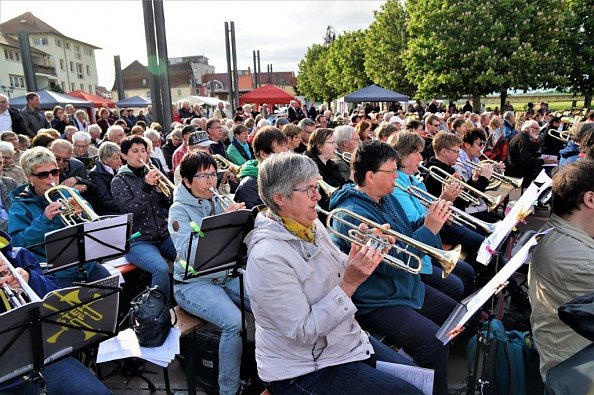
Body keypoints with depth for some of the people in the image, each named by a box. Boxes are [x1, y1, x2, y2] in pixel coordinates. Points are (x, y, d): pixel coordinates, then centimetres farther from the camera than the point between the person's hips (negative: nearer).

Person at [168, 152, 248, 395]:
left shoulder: (217, 202, 6)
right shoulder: (179, 210, -10)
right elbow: (189, 254, -26)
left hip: (226, 276, 6)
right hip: (193, 283, -5)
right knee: (235, 323, -28)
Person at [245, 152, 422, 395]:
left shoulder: (312, 225, -2)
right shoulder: (268, 256, -28)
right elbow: (303, 333, -26)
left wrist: (358, 257, -11)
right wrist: (350, 283, -29)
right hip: (305, 372, -8)